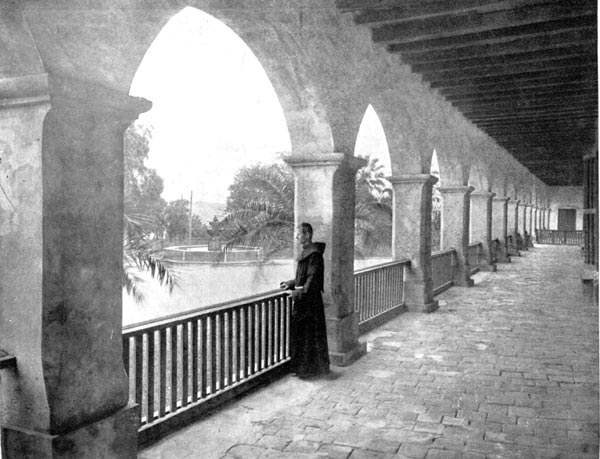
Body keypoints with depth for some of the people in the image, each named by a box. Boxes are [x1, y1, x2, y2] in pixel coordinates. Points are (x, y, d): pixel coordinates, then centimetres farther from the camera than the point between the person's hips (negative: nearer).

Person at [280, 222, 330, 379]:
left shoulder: (314, 254, -16)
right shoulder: (305, 252, 13)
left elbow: (313, 278, -21)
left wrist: (301, 292, -22)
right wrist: (290, 284, 9)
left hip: (310, 300, -10)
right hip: (302, 298, 10)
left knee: (310, 334, 0)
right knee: (299, 333, 15)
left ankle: (310, 368, 11)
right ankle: (302, 366, 25)